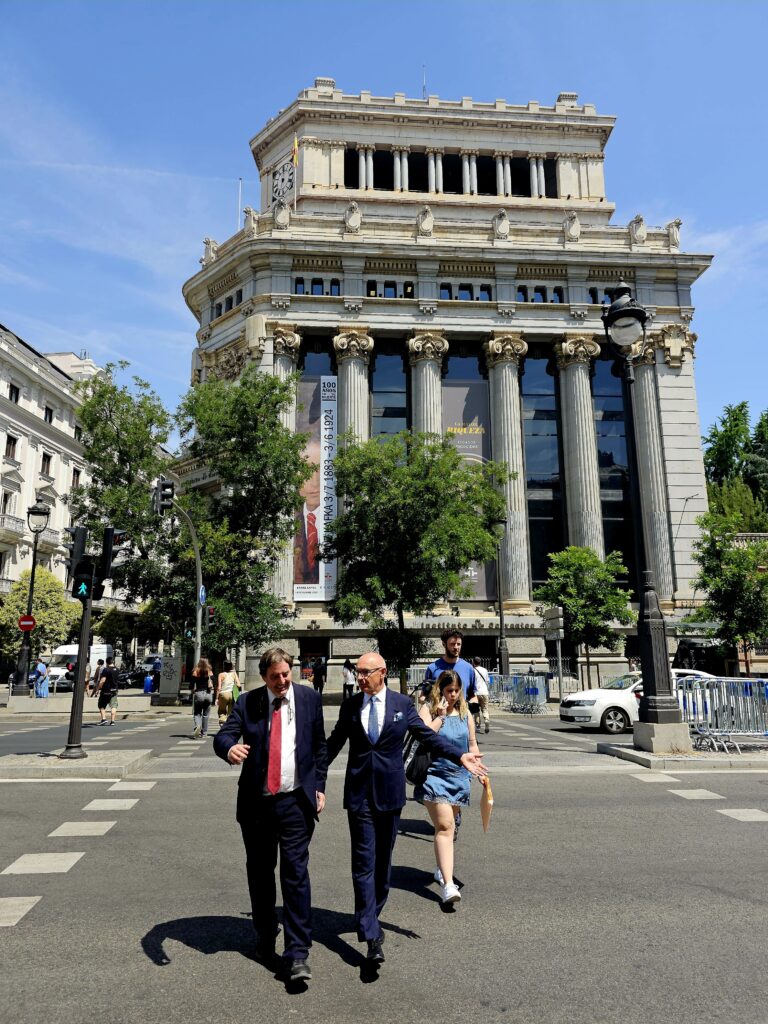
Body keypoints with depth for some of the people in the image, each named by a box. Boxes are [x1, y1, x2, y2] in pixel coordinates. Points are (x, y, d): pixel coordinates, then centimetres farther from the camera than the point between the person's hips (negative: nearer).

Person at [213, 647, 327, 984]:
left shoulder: (309, 698, 0)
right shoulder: (247, 702, -2)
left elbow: (320, 746, 8)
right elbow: (223, 735, -12)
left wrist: (319, 786, 4)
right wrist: (229, 748, -36)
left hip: (296, 802, -1)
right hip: (256, 803, 2)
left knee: (296, 874, -5)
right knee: (259, 872, 16)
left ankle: (298, 955, 3)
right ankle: (265, 937, 37)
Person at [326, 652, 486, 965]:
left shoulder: (403, 704, -2)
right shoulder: (349, 706, 1)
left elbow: (428, 736, 0)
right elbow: (333, 744, 9)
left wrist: (461, 757, -10)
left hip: (390, 792, 1)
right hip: (359, 793, 0)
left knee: (383, 860, 14)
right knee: (364, 863, -4)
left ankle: (371, 917, 35)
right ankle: (371, 936, -1)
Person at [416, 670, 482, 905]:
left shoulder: (465, 713, 10)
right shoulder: (428, 710, -5)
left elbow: (472, 744, 17)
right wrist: (440, 715, -17)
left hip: (459, 776, 5)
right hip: (434, 774, -5)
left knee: (448, 826, 17)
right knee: (445, 826, -15)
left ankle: (442, 869, 36)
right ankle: (447, 884, -17)